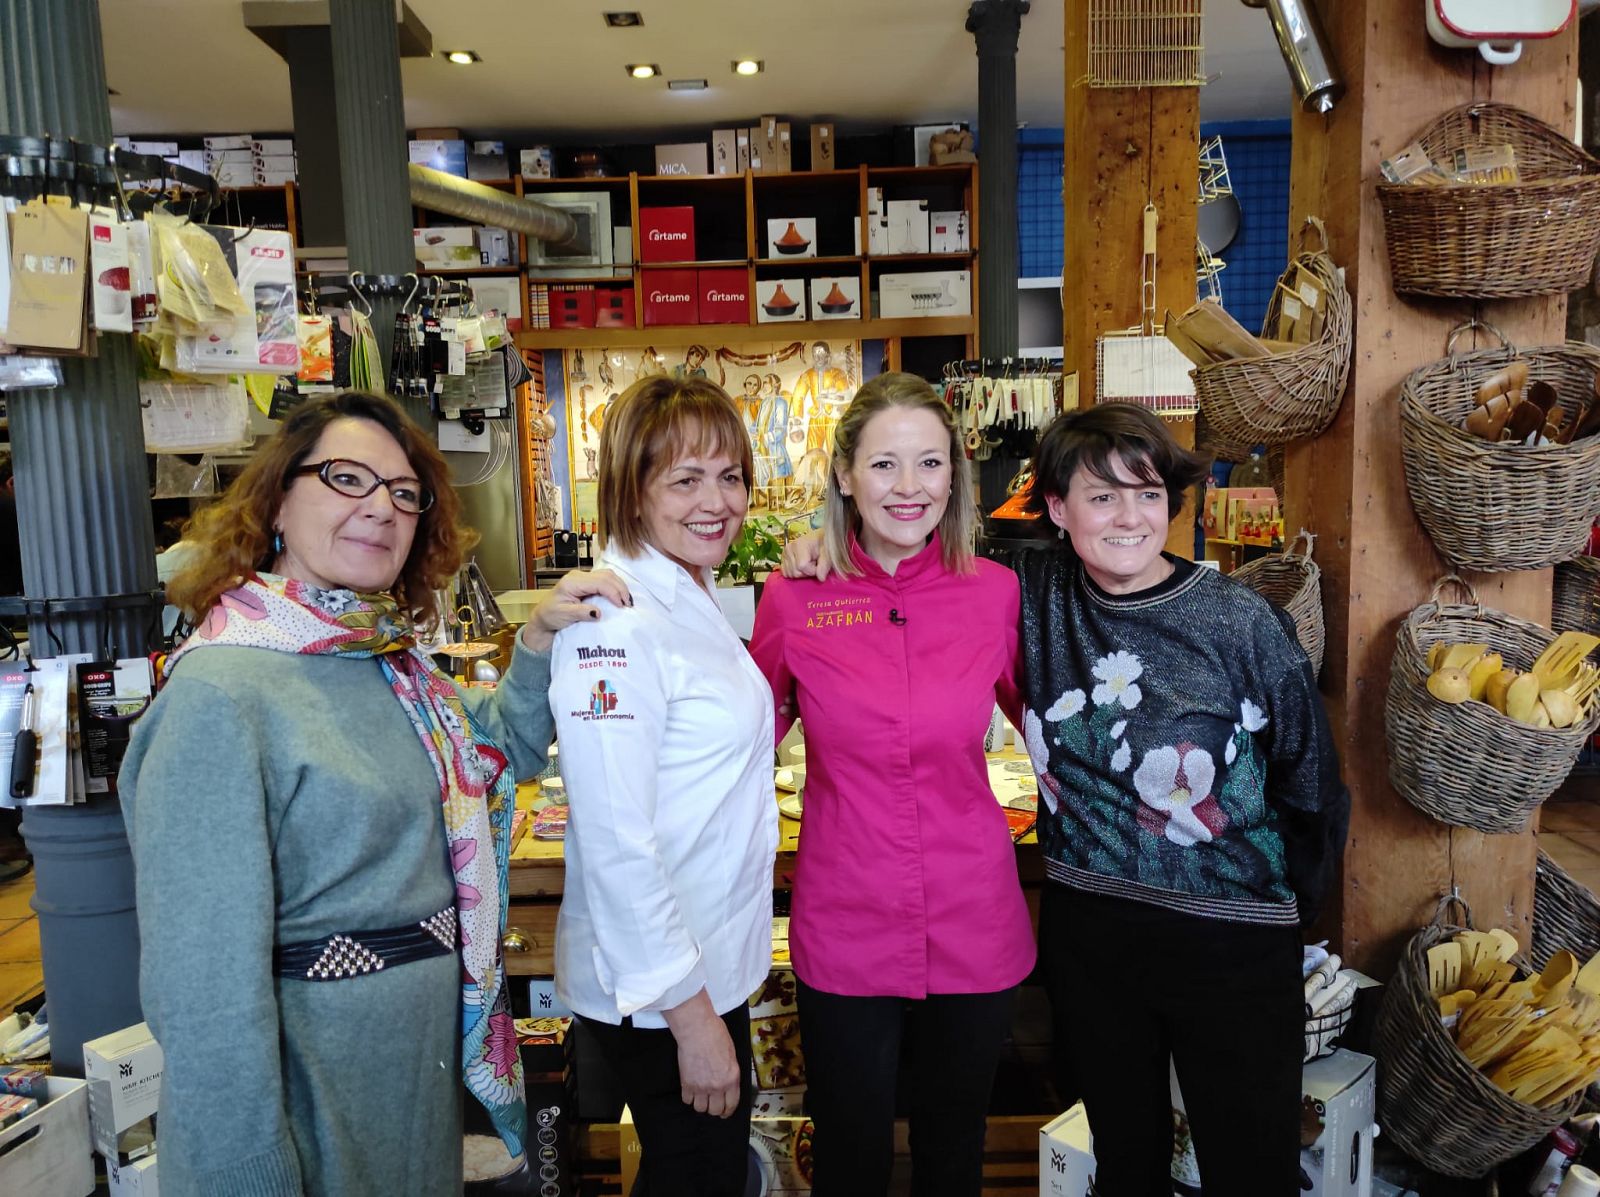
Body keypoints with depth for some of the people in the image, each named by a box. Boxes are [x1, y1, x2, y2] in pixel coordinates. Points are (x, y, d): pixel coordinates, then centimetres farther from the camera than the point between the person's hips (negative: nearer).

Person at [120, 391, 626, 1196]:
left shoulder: (388, 660, 0)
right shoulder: (221, 694, -23)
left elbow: (506, 750, 15)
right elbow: (206, 989, -24)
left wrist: (541, 639, -1)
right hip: (312, 1094, -7)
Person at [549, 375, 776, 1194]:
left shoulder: (691, 599, 6)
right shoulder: (614, 624, -24)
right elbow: (615, 844, -26)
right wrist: (691, 1017, -22)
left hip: (711, 967, 9)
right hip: (655, 993, -9)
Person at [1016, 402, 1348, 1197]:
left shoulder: (1239, 622, -12)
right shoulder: (1036, 592, -4)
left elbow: (1310, 781, -3)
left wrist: (1282, 907, 4)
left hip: (1231, 941, -2)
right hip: (1085, 930, 3)